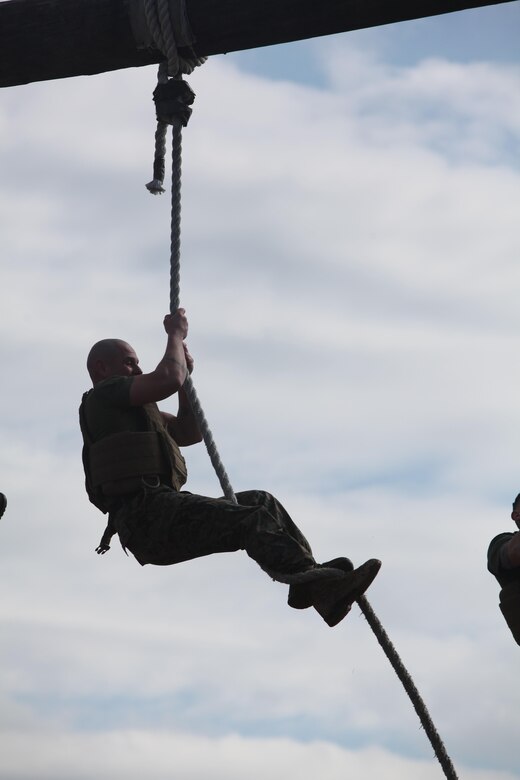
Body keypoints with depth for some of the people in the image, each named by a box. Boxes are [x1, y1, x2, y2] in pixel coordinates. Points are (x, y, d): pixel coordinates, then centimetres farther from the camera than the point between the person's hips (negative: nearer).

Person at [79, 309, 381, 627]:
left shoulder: (129, 411, 36)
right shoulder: (104, 395, 4)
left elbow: (190, 433, 34)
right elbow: (168, 380, -12)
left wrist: (185, 374, 24)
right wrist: (176, 334, 6)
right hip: (148, 514, -10)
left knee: (261, 503, 3)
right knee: (253, 521, -24)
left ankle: (310, 580, -17)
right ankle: (318, 585, -43)